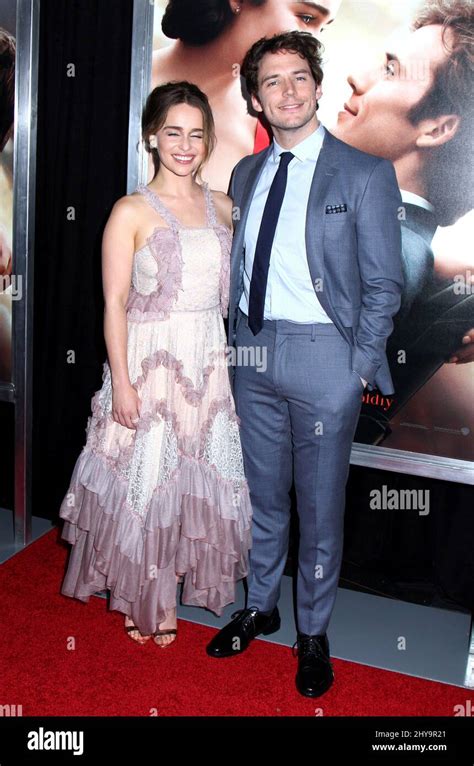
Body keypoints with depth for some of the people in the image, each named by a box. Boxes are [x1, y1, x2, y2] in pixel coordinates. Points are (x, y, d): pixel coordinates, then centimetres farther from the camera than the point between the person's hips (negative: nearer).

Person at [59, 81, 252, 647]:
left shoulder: (222, 207, 8)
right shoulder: (132, 211, -6)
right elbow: (114, 303, -8)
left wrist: (230, 356, 7)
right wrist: (121, 382, -13)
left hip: (208, 364, 5)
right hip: (148, 362, -4)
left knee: (199, 477, 10)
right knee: (144, 477, 6)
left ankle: (169, 596, 29)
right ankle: (141, 600, 27)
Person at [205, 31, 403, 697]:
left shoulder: (364, 175, -5)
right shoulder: (246, 174, 11)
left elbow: (383, 284, -6)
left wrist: (359, 367, -10)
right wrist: (238, 338, 8)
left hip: (322, 355, -4)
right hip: (252, 350, 5)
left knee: (320, 506, 8)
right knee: (263, 494, 18)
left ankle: (313, 632, 28)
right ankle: (260, 606, 38)